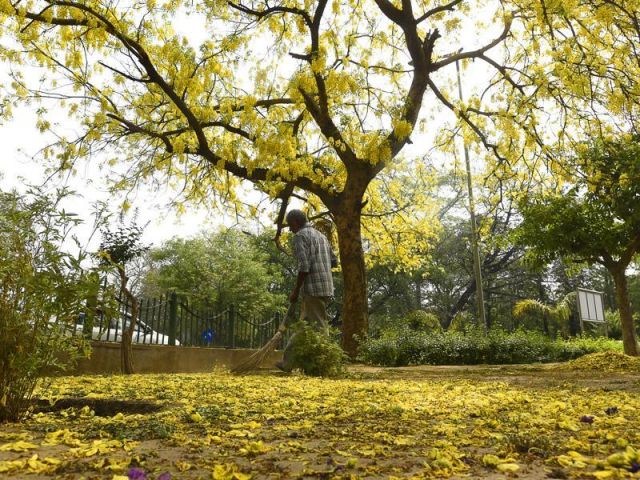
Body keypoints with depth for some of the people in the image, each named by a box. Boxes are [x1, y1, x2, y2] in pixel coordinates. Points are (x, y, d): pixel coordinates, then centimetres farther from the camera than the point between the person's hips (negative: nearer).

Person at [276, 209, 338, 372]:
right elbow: (334, 262, 18)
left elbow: (304, 266, -17)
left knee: (318, 326, -4)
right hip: (325, 286, 9)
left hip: (312, 288, -9)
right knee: (304, 325, 12)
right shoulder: (321, 235, 19)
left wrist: (296, 291, -12)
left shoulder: (300, 236, -7)